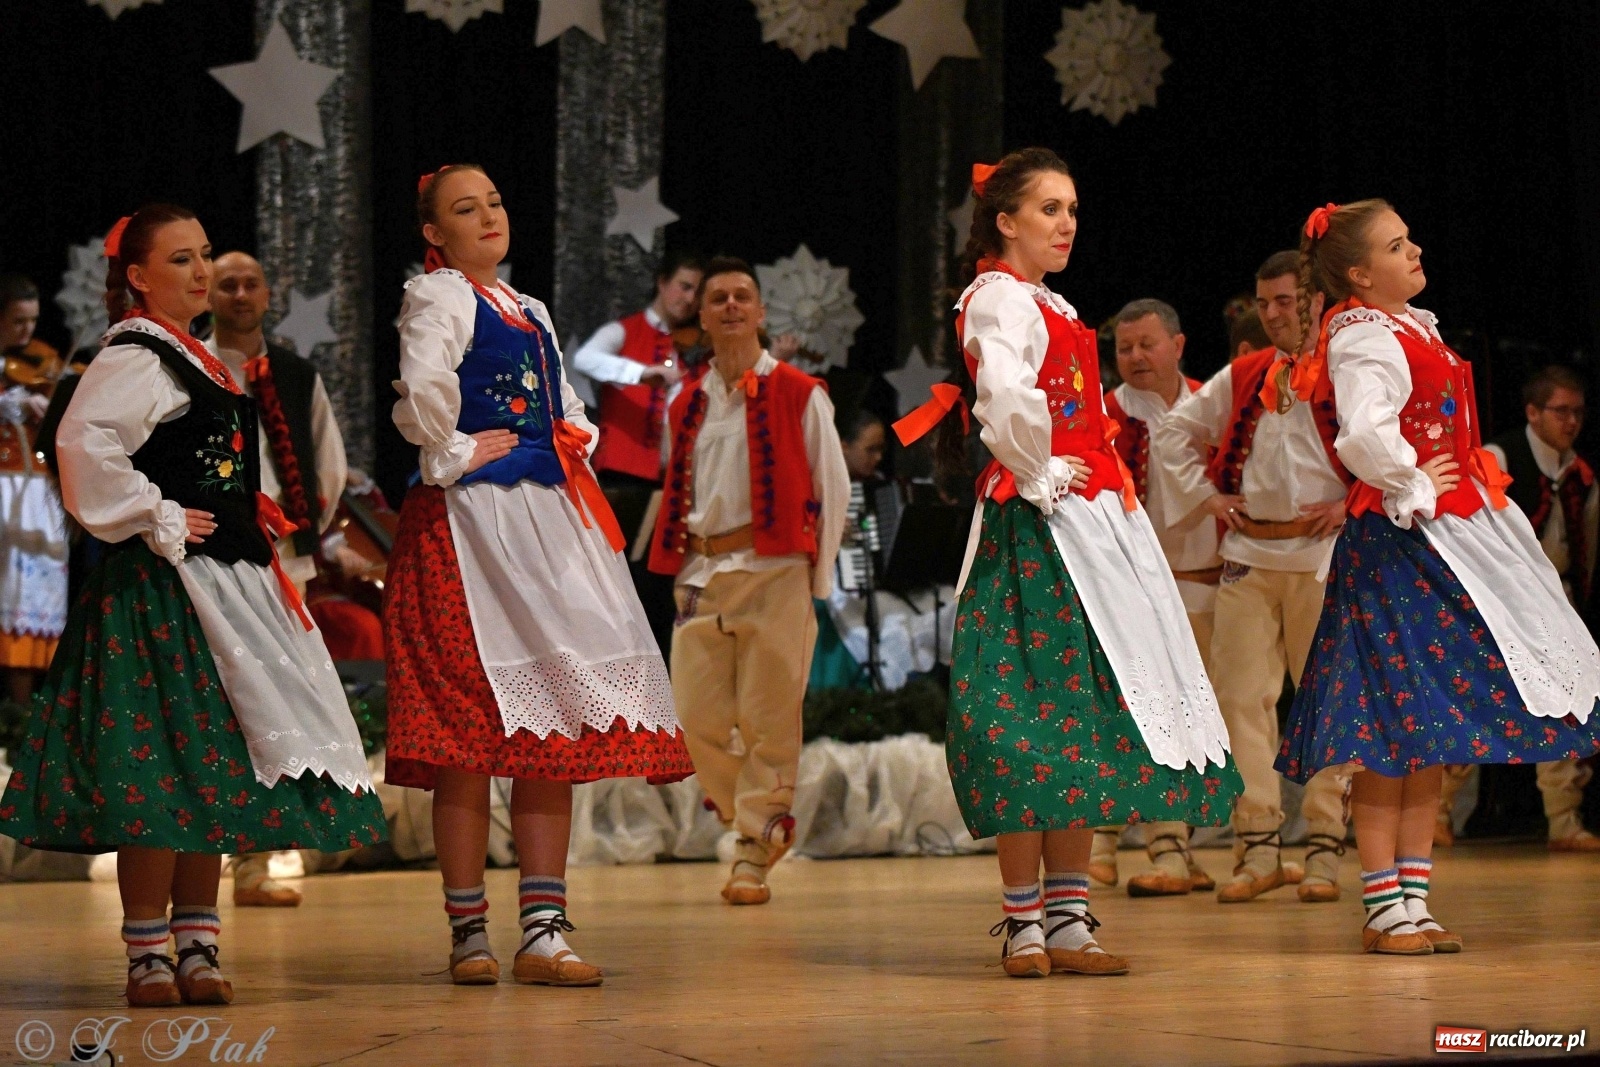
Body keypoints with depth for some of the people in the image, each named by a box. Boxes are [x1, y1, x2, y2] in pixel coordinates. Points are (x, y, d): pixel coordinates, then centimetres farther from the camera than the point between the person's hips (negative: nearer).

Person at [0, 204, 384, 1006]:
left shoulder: (197, 360, 19)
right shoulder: (133, 357, -10)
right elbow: (83, 443, -26)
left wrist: (253, 524, 18)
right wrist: (155, 521, -19)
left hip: (225, 582, 10)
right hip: (162, 588, -10)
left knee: (212, 770, 10)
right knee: (163, 770, -9)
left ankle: (195, 947, 16)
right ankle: (148, 956, -3)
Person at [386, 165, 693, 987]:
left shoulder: (529, 312, 21)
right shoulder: (438, 296, -4)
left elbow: (568, 413, 31)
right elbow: (423, 386, -24)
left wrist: (576, 458, 12)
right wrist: (454, 455, -12)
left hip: (544, 520, 8)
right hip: (471, 521, -8)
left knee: (550, 733, 4)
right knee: (472, 733, -6)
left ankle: (543, 931, 5)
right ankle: (468, 933, -1)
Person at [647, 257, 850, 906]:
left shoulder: (800, 396, 3)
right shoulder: (687, 406, 16)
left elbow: (831, 490, 3)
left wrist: (817, 581, 1)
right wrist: (682, 569, 13)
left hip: (775, 574, -4)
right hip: (701, 576, 4)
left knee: (767, 718, -5)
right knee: (700, 717, -2)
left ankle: (753, 854, 1)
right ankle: (756, 820, 19)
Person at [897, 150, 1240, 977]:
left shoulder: (1049, 308, 21)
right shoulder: (1001, 299, -10)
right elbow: (1006, 397, -30)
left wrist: (1108, 483, 14)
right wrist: (1040, 476, -18)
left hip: (1087, 524, 10)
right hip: (1036, 527, -10)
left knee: (1080, 719, 8)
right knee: (1039, 715, -8)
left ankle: (1066, 919, 12)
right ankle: (1026, 922, -4)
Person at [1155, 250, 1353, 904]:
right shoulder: (1241, 378, 14)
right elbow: (1173, 430, 24)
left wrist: (1354, 505, -11)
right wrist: (1205, 493, 12)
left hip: (1325, 555, -5)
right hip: (1248, 554, 5)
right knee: (1243, 696, 1)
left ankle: (1324, 849, 4)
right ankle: (1258, 848, 5)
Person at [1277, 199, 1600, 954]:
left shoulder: (1415, 328, 15)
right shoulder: (1366, 340, -15)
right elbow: (1364, 435, -32)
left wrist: (1475, 480, 13)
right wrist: (1412, 492, -18)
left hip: (1450, 538, 10)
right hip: (1396, 547, -10)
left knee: (1431, 736, 11)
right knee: (1395, 731, -6)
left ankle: (1412, 900, 16)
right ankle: (1384, 907, -1)